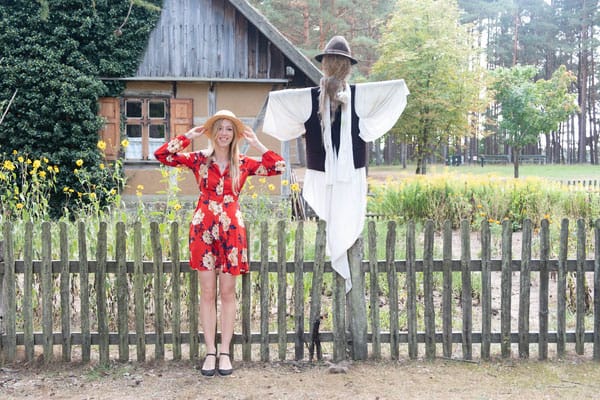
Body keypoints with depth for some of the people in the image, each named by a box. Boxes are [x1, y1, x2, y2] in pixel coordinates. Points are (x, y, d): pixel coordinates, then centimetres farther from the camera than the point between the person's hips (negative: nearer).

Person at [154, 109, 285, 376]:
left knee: (227, 293, 6)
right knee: (207, 293, 3)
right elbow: (161, 155, -3)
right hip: (203, 229, -1)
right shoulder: (198, 159, 4)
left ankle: (225, 352, 14)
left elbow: (279, 167, 0)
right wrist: (188, 136, -1)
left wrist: (256, 144, 2)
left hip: (232, 230, 1)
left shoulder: (243, 164, 7)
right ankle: (210, 352, 12)